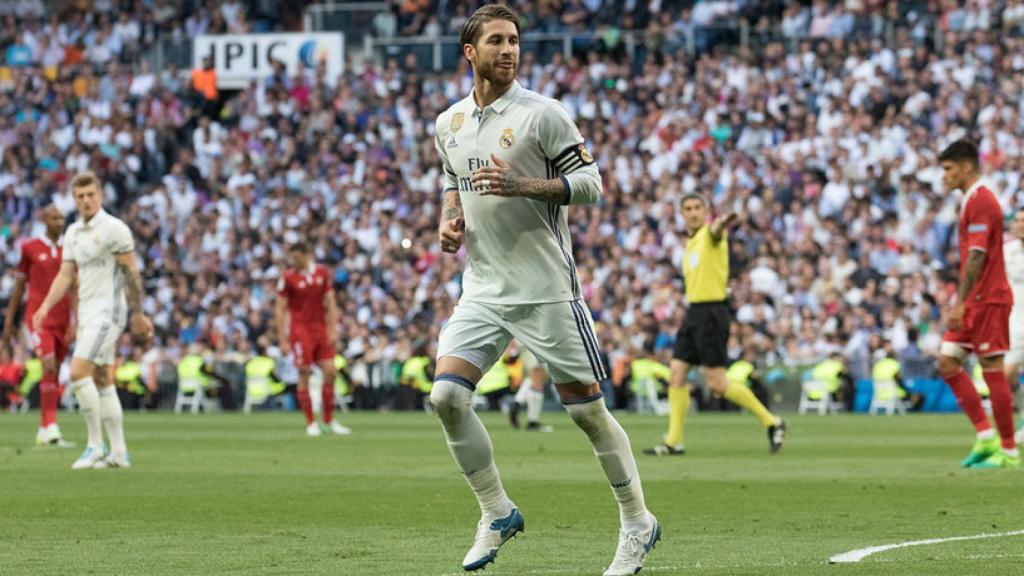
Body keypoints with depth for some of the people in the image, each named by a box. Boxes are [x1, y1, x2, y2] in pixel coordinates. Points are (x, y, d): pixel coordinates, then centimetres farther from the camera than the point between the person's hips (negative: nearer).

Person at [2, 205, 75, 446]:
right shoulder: (30, 249, 0)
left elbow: (74, 288, 4)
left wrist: (75, 322, -6)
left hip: (62, 319, 4)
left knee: (54, 374, 7)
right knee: (49, 366, -18)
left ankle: (44, 431, 17)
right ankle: (51, 428, -20)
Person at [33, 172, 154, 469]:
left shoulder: (114, 229, -11)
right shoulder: (73, 232, 12)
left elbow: (131, 273, -11)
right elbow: (65, 275, 13)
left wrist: (137, 315, -13)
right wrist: (46, 306, 0)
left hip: (107, 312, -8)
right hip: (87, 315, 8)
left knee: (79, 373, -17)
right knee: (102, 381, 8)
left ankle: (95, 445, -12)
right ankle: (118, 453, 11)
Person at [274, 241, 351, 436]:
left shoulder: (322, 273, 5)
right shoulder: (288, 277, -5)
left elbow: (330, 303, 10)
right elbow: (280, 310, -4)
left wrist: (332, 329, 1)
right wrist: (283, 340, -8)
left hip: (320, 328, 3)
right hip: (300, 330, -3)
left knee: (330, 372, -2)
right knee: (304, 375, -6)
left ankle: (329, 420, 10)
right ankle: (311, 423, 2)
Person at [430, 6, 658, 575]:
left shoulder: (542, 113, -7)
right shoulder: (448, 124, 9)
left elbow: (590, 183, -8)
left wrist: (524, 186, -22)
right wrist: (449, 221, 6)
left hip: (545, 288, -5)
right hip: (482, 288, 5)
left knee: (586, 407, -2)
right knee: (445, 396, -10)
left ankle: (637, 523, 14)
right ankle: (497, 513, 6)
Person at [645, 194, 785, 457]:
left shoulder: (709, 234, -10)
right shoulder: (690, 243, 18)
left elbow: (715, 231, -36)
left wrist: (720, 225, -60)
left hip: (711, 313, -8)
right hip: (693, 313, 8)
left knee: (717, 384, -9)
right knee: (676, 376, 2)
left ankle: (771, 422, 3)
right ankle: (674, 442, 5)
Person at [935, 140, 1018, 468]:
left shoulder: (981, 201, -14)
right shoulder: (973, 201, 17)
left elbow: (977, 257, -21)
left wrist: (961, 303, -23)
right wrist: (960, 302, 22)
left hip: (988, 299, -10)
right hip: (973, 302, 10)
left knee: (992, 371, -5)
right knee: (947, 364, 5)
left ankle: (1008, 451, 1)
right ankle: (985, 437, 7)